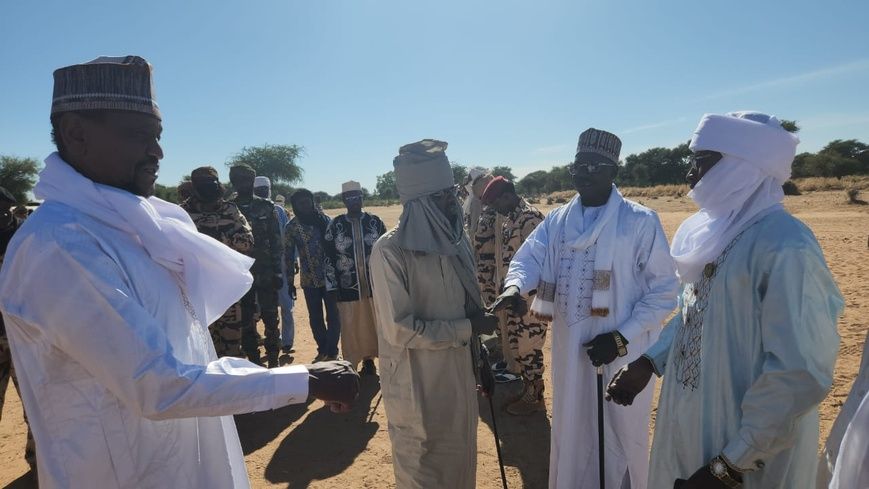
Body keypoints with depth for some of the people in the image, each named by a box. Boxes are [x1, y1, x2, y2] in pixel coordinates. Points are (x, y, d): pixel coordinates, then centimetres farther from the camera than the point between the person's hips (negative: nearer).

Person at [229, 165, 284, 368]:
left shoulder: (267, 207, 1)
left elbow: (276, 241, 0)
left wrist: (277, 270, -5)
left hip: (266, 274, -1)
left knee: (270, 319, 3)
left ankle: (273, 360, 14)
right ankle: (253, 360, 21)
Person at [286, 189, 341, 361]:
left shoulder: (325, 219, 0)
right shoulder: (291, 226, -1)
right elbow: (289, 254, 2)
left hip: (330, 276, -1)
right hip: (309, 280, 1)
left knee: (333, 316, 2)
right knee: (315, 318, 11)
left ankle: (332, 352, 14)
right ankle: (323, 350, 27)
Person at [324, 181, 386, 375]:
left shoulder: (375, 222, 2)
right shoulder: (335, 225, 1)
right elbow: (329, 257, 2)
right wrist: (332, 286, -1)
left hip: (375, 285, 1)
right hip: (348, 287, -1)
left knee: (375, 325, 8)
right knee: (351, 328, 4)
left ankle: (369, 359, 25)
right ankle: (351, 366, 18)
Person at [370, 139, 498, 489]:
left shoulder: (455, 239, 1)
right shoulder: (390, 250, -19)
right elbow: (399, 329, -21)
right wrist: (467, 330, -17)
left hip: (460, 379, 6)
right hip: (417, 389, -6)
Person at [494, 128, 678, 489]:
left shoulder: (641, 221, -8)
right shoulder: (556, 221, 6)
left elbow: (663, 290, -8)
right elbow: (528, 258, -3)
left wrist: (622, 337, -16)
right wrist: (514, 287, -27)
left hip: (623, 352, -4)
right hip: (570, 350, 4)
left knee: (620, 438, 13)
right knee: (573, 435, 21)